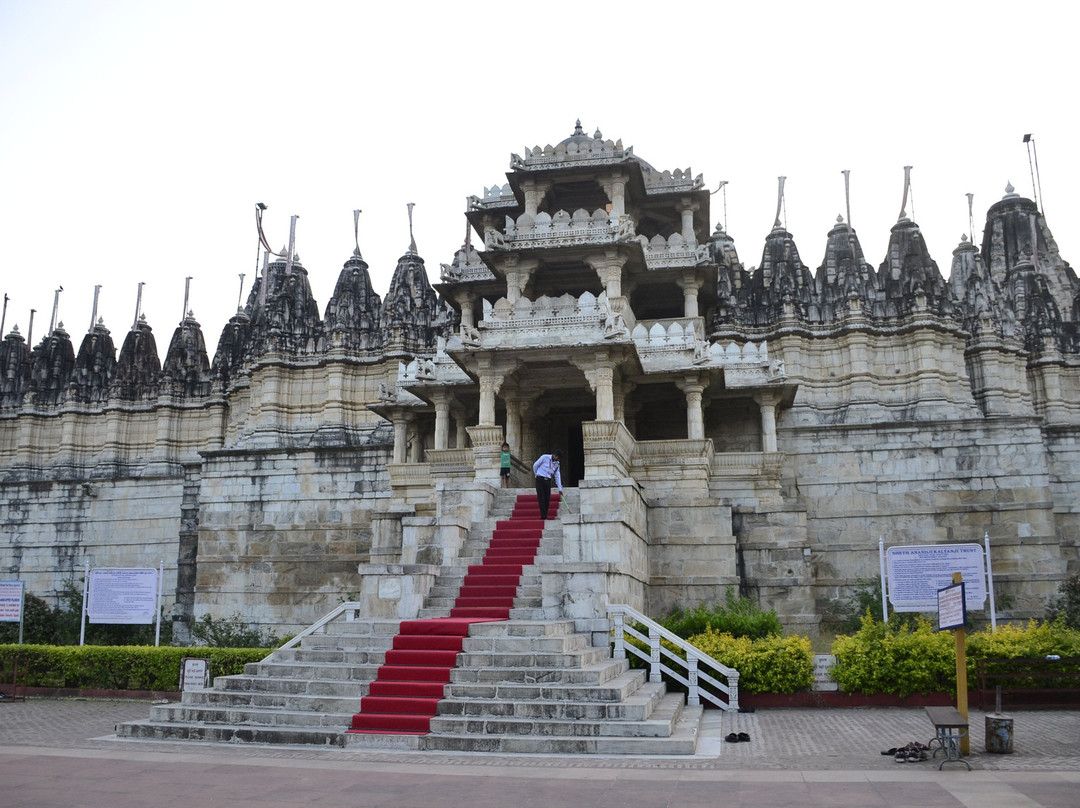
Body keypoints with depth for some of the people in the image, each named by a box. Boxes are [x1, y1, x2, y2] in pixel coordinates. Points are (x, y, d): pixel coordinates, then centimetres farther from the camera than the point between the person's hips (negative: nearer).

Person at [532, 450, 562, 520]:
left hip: (548, 481, 6)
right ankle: (543, 516, -11)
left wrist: (560, 488, 8)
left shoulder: (556, 464, 11)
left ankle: (545, 516, 8)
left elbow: (557, 476, 12)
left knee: (547, 499, 2)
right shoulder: (544, 457, -6)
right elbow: (535, 465, 0)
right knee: (541, 498, -9)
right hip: (540, 480, -6)